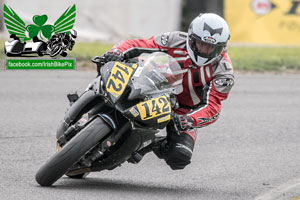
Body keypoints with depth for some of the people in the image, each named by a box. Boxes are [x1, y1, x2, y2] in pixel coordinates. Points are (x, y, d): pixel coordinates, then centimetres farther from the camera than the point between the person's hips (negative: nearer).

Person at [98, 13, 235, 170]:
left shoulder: (224, 73, -18)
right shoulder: (176, 41, -15)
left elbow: (212, 107, -26)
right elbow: (138, 45, -14)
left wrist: (186, 120, -46)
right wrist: (118, 52, -37)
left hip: (187, 111, -1)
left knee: (180, 157, -24)